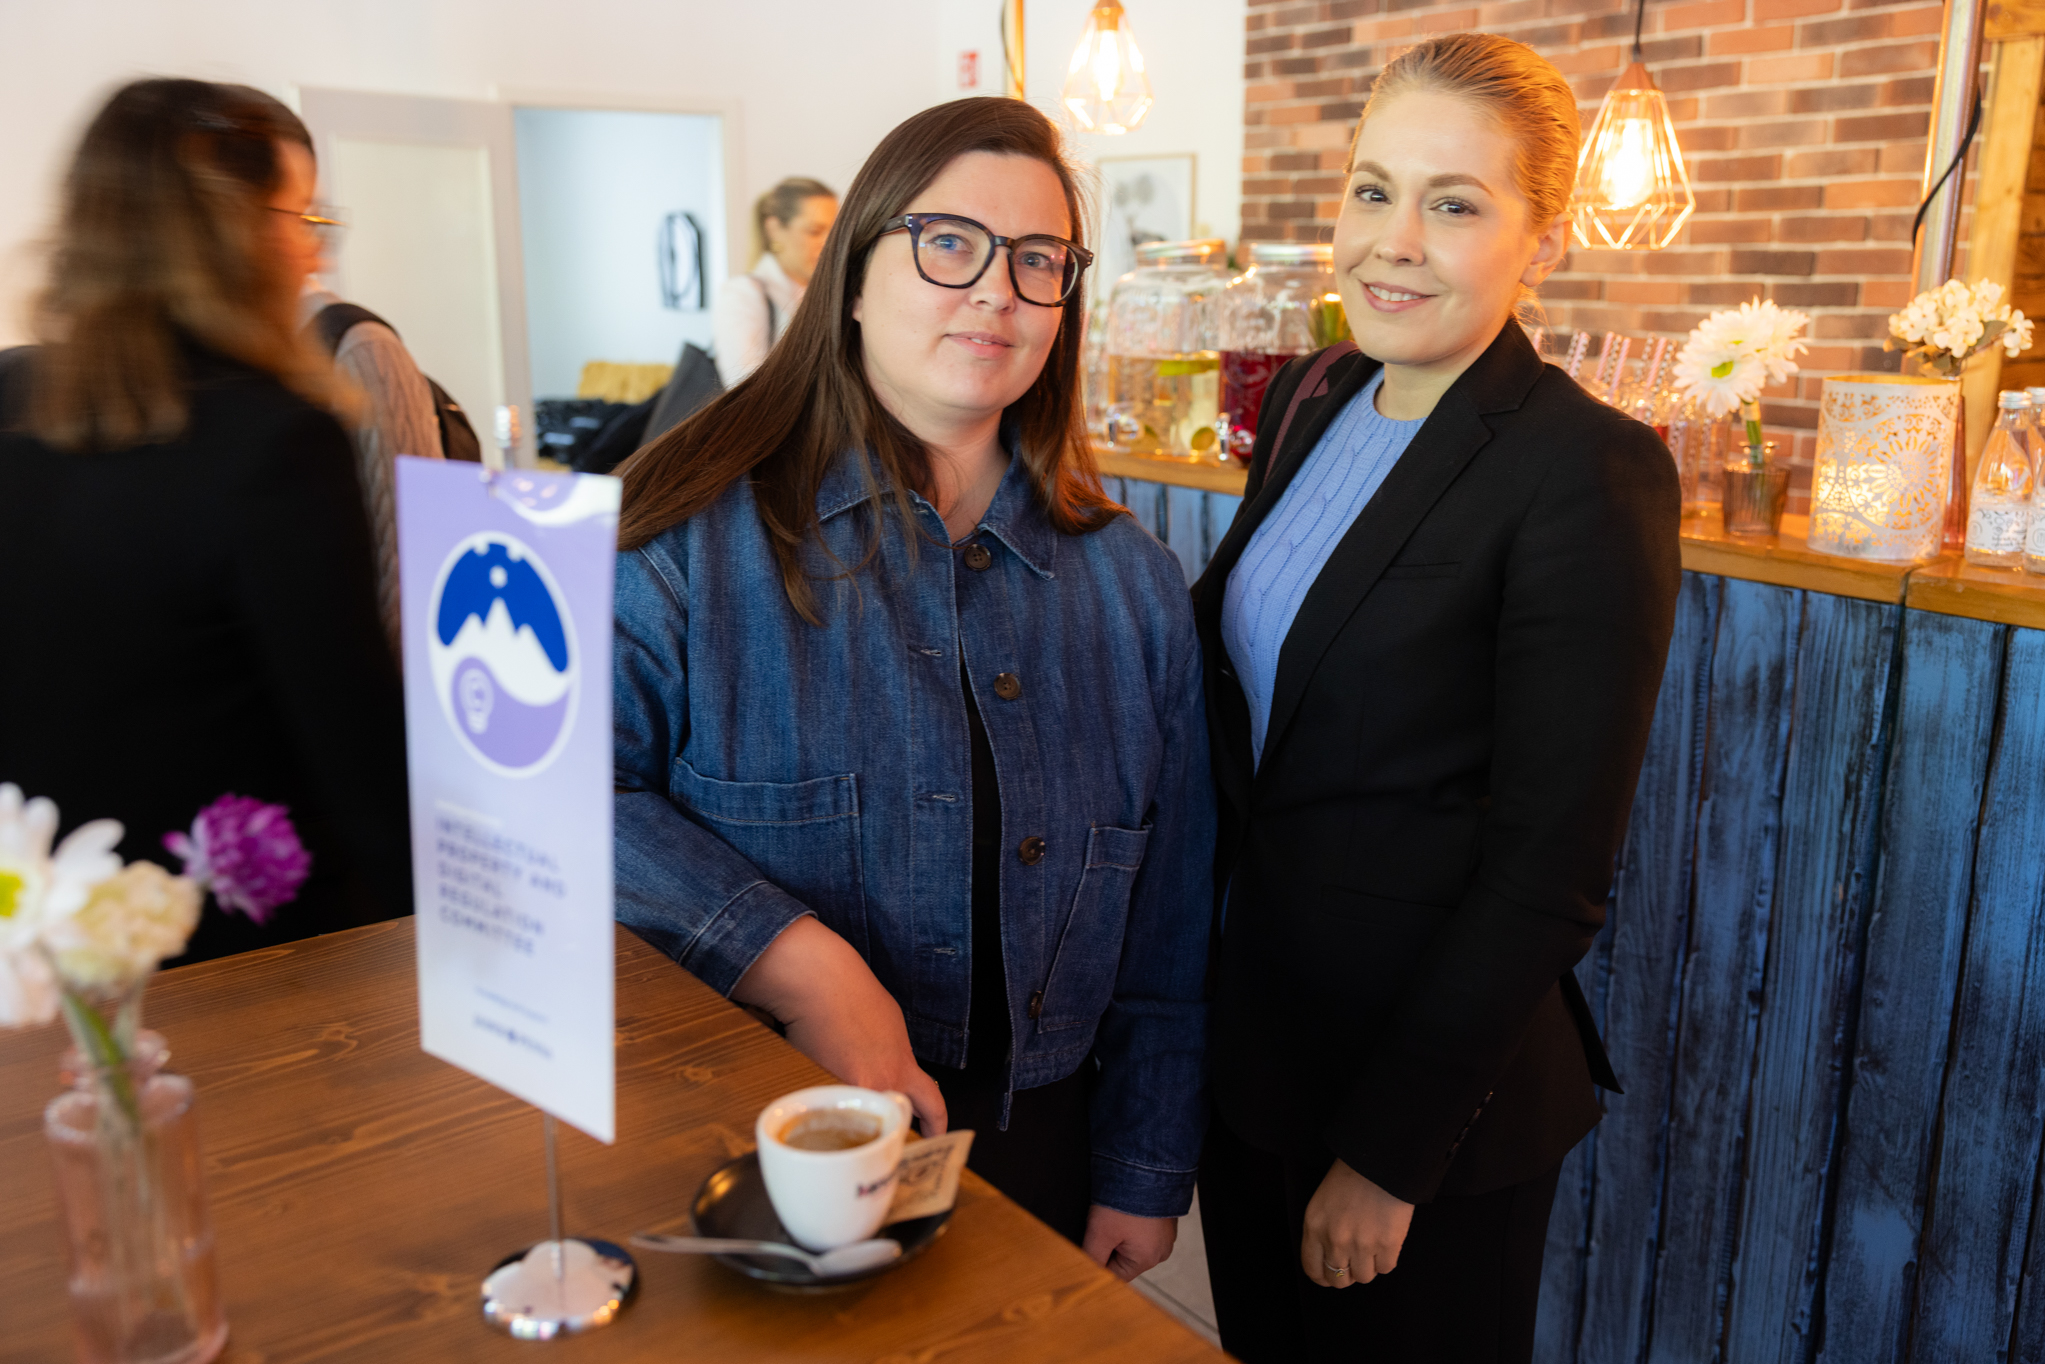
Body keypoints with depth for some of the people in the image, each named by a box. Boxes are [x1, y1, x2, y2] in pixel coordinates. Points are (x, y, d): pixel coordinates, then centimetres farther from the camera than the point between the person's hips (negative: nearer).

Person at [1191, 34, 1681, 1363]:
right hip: (1251, 1029, 7)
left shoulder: (1591, 475, -20)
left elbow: (1550, 868, -19)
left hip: (1439, 1072, -6)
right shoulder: (1312, 401, 2)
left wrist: (1391, 1151, -15)